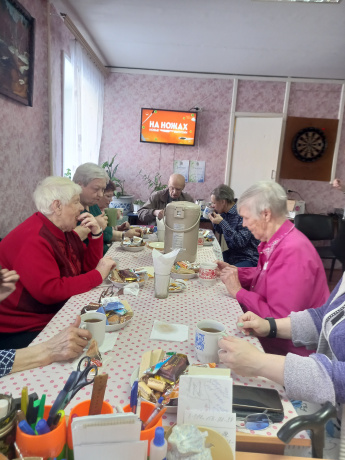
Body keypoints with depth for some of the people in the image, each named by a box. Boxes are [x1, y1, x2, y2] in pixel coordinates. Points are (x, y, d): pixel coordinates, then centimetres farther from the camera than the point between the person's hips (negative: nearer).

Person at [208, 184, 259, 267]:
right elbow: (221, 231, 24)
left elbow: (241, 242, -27)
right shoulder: (225, 213, 5)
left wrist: (222, 222, -26)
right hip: (233, 254, 8)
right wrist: (214, 219, 4)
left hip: (249, 259, -8)